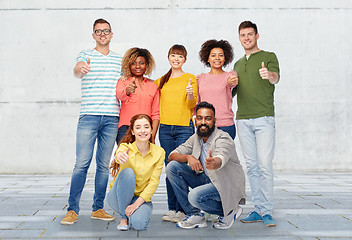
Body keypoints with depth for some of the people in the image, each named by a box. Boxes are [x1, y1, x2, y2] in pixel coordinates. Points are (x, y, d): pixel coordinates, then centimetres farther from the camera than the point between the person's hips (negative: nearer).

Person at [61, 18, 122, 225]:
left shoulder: (119, 59, 16)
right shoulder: (85, 55, 5)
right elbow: (77, 70, -17)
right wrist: (81, 68, -41)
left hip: (112, 118, 3)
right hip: (89, 116, -3)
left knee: (104, 165, 6)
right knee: (82, 164, -6)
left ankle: (98, 208, 15)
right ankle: (73, 210, 0)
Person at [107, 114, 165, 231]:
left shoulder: (159, 152, -8)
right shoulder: (125, 147, -13)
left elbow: (154, 181, -12)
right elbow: (119, 153, -39)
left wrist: (137, 203, -23)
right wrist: (119, 156, -65)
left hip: (142, 197, 0)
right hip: (119, 198, 0)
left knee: (139, 224, -31)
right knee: (127, 172, -31)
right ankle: (123, 218, -14)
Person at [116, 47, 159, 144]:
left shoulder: (153, 86, 16)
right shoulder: (123, 82, 8)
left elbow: (155, 114, 14)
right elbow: (119, 95, -15)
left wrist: (152, 137, 2)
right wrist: (127, 91, -38)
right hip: (126, 130, -2)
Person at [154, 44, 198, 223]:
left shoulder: (190, 79, 5)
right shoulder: (161, 81, 16)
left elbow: (193, 106, -2)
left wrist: (190, 95, -21)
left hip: (184, 128, -4)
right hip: (165, 128, 4)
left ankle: (182, 209, -1)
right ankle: (172, 208, 11)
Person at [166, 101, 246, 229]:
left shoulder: (223, 138, -21)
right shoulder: (195, 138, 1)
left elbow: (221, 159, -43)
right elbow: (172, 156, -3)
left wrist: (214, 163, -68)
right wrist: (188, 157, -24)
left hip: (227, 185, -7)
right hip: (206, 180, 7)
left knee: (195, 196, -33)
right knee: (172, 167, -8)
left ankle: (228, 211, -2)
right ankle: (194, 215, -3)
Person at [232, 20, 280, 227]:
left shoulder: (269, 57, 3)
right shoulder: (238, 64, 21)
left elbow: (276, 77, -17)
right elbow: (231, 92, 28)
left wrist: (269, 75, -40)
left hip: (264, 118, -5)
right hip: (243, 120, 5)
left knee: (265, 166, -9)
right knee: (252, 167, 6)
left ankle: (267, 212, -3)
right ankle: (259, 209, 12)